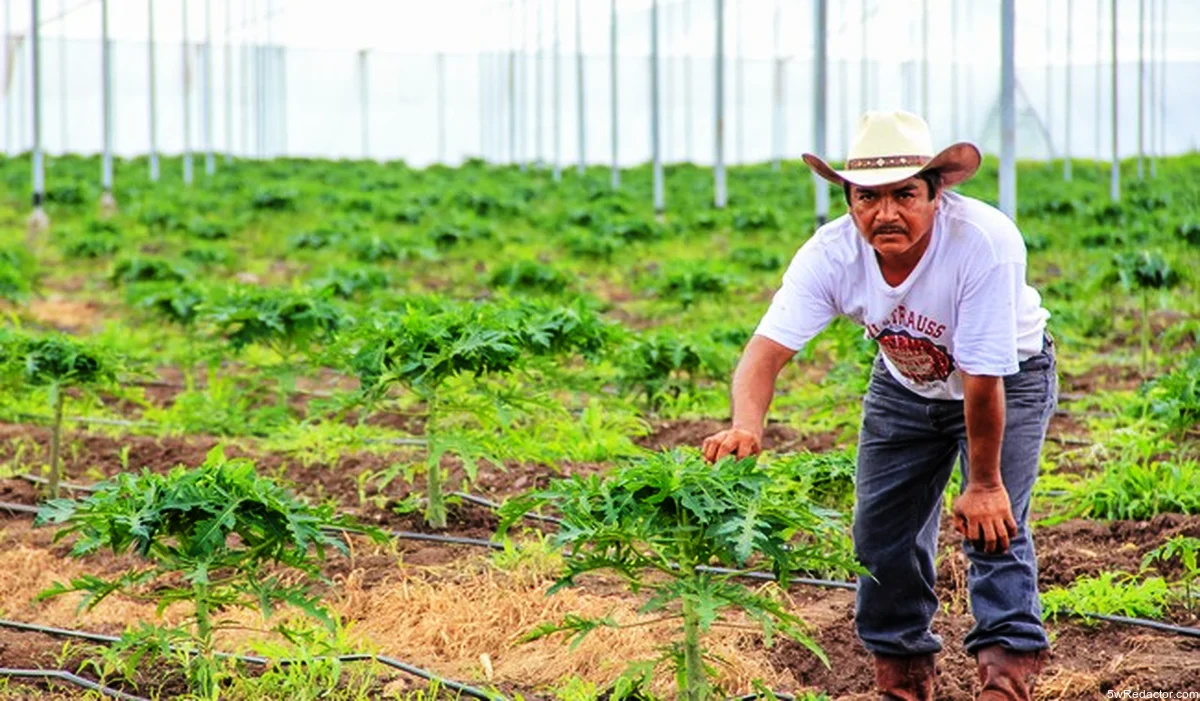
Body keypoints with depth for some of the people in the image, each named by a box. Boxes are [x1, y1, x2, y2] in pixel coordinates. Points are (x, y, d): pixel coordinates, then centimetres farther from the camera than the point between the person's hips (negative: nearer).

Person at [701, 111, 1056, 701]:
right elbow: (768, 348, -35)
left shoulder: (984, 242, -40)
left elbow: (985, 380, -33)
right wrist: (746, 427, -56)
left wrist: (983, 483, -26)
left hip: (1009, 380, -4)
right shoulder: (831, 254, -28)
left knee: (993, 523, -19)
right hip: (905, 384, 4)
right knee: (882, 531, 4)